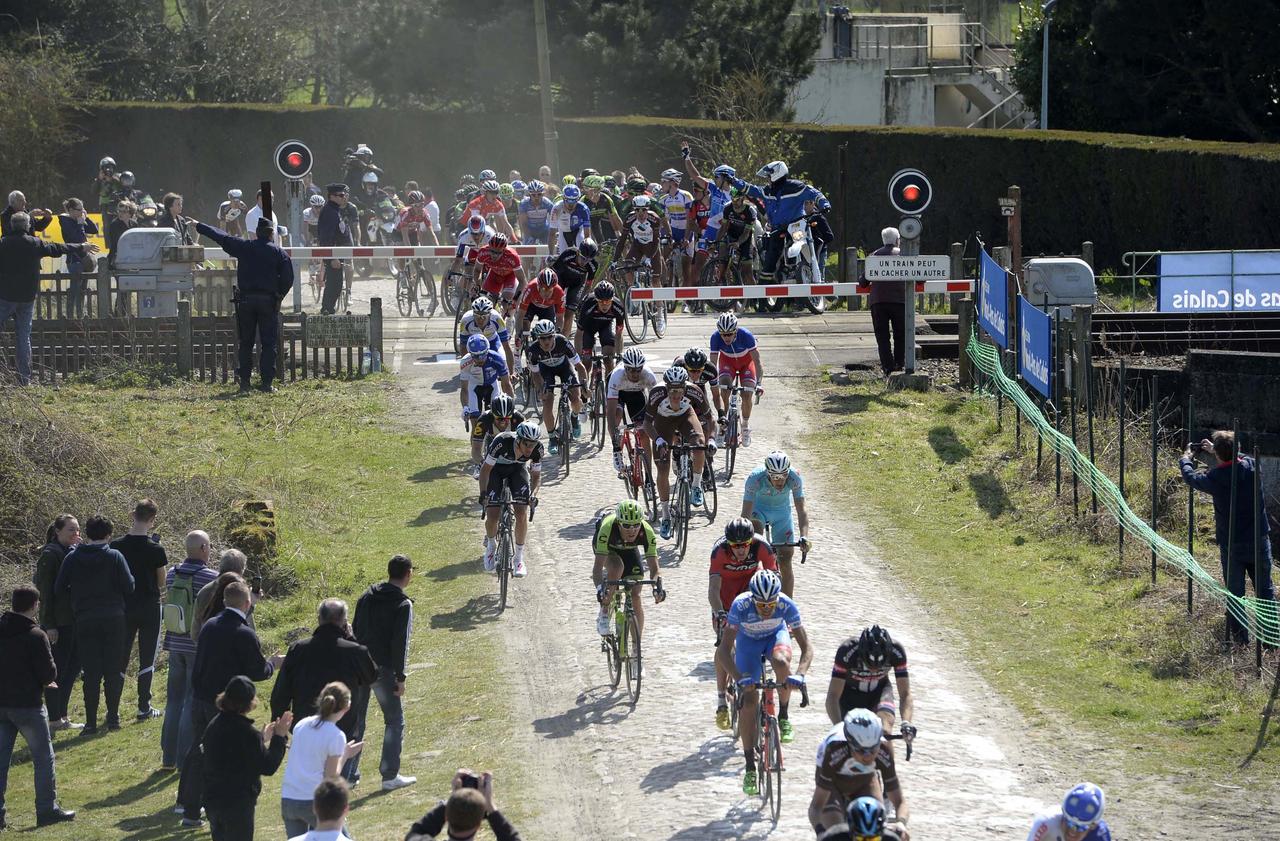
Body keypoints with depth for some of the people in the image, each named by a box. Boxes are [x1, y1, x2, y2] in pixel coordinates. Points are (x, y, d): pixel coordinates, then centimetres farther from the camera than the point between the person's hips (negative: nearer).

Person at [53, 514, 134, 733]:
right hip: (113, 620, -1)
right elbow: (128, 587, -6)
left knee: (91, 673, 4)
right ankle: (113, 717, 9)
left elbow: (59, 588, 1)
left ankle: (91, 722, 0)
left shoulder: (73, 558, 0)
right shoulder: (114, 557, -5)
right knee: (113, 670, 8)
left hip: (85, 621, 1)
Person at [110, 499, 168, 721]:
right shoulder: (155, 549, -12)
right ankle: (144, 707, 5)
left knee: (121, 659, 9)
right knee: (147, 659, 6)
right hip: (149, 607, -3)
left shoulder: (116, 547, -5)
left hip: (124, 608, 3)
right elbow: (162, 583, -3)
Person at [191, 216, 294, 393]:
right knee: (268, 343, 1)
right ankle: (267, 382, -4)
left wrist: (198, 226, 22)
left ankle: (244, 381, 7)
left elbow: (220, 237, 10)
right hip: (268, 301, -1)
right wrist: (278, 296, 9)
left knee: (246, 343, 10)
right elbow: (288, 278, -6)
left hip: (246, 299, 1)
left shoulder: (243, 246, 1)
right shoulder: (279, 252, -2)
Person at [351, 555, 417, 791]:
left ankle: (348, 774, 13)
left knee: (355, 720, 12)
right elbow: (401, 643, -15)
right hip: (384, 670, -6)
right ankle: (390, 776, 6)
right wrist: (400, 677, -11)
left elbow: (356, 632, 12)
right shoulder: (403, 605, -11)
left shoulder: (367, 597, 9)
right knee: (394, 721, 7)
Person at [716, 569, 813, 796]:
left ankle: (784, 716, -11)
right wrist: (740, 679, -49)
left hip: (776, 635, 0)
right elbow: (724, 651, -35)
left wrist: (798, 675, -48)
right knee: (749, 700, -13)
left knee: (781, 661, -36)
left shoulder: (786, 605, -33)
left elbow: (806, 648, -30)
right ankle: (750, 767, -3)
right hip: (749, 641, 0)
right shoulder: (740, 606, -36)